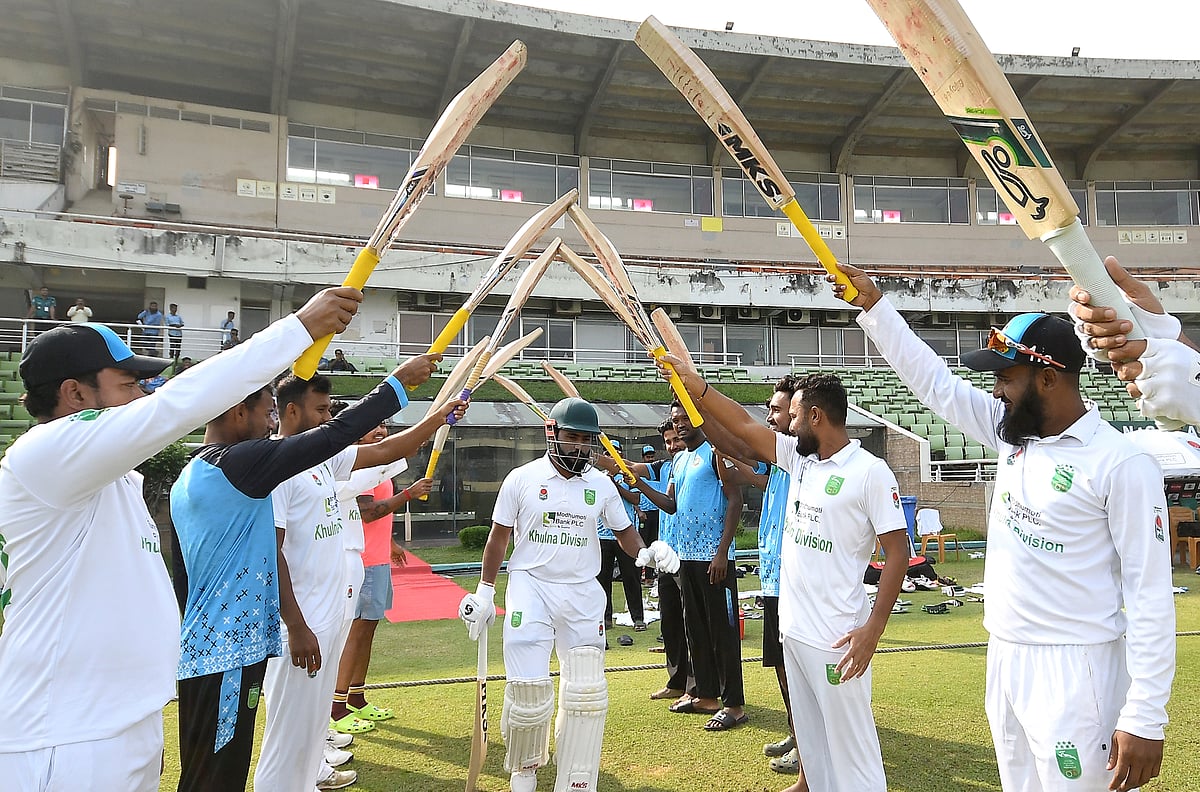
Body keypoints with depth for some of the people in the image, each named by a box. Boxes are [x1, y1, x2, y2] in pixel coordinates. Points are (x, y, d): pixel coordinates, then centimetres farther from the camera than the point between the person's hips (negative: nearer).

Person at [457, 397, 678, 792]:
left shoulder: (601, 484, 3)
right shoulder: (522, 478, -3)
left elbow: (624, 531, 11)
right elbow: (499, 537, 4)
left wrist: (646, 552, -11)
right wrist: (484, 592, 4)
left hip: (583, 594, 3)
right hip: (530, 587, -2)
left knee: (587, 693, 1)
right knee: (529, 689, -6)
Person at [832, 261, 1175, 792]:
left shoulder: (1123, 464, -15)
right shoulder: (1014, 434, 5)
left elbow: (1150, 595, -15)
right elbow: (933, 381, 9)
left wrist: (1146, 719, -17)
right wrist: (874, 306, 6)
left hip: (1075, 671, -7)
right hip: (1004, 660, 7)